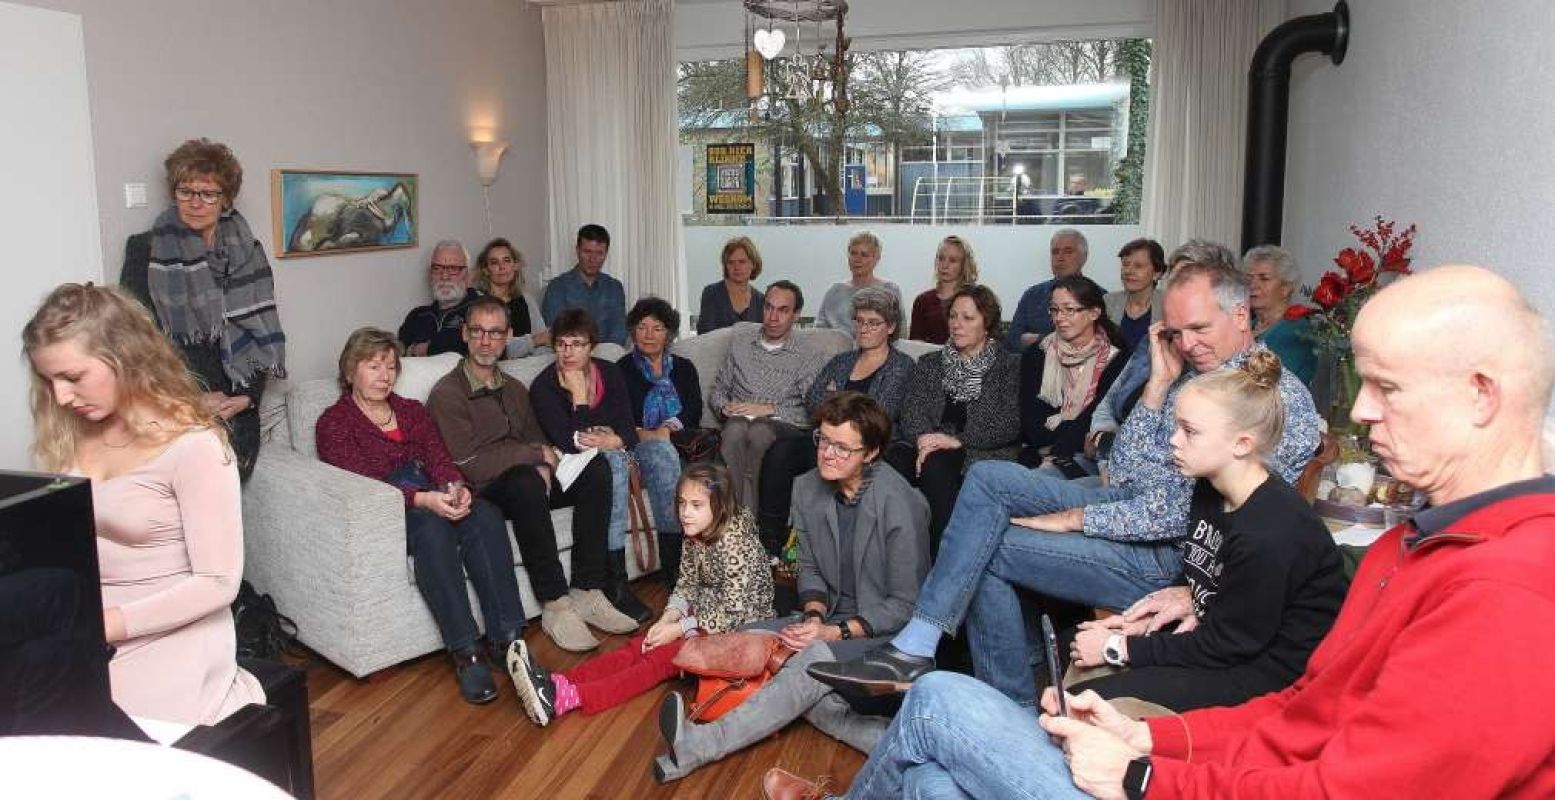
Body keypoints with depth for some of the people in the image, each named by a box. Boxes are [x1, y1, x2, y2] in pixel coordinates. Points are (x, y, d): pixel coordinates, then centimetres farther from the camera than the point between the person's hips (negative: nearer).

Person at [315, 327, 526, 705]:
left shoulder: (412, 411, 24)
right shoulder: (334, 422, 7)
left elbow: (439, 459, 9)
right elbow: (360, 482, -9)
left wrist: (456, 488, -16)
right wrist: (422, 499, -26)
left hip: (433, 499, 5)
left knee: (486, 515, -27)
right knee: (432, 527, -37)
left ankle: (505, 638, -31)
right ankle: (466, 653, -38)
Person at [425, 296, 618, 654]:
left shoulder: (514, 389, 18)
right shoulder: (447, 393, -7)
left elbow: (539, 444, 16)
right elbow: (471, 465, -16)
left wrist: (544, 467, -9)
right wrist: (536, 454, -9)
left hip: (526, 483, 7)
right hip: (483, 493, -7)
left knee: (596, 469, -15)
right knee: (525, 482, -38)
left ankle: (585, 591, -16)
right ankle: (555, 604, -30)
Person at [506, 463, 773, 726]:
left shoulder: (733, 543, -24)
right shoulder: (695, 535, 1)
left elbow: (733, 613, -23)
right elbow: (687, 585, 8)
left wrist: (678, 629, -20)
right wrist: (667, 619, -10)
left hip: (740, 628, -8)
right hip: (706, 614, 8)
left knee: (660, 657, -25)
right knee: (639, 646, -13)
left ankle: (569, 697, -40)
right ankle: (558, 683, -30)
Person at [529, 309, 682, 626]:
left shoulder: (609, 373, 4)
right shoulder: (544, 386, -10)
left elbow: (629, 430, -1)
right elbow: (569, 443, -19)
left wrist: (614, 441, -22)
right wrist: (579, 395, -21)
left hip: (616, 454, 5)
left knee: (662, 449, -23)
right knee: (612, 462, -36)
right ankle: (616, 586, -39)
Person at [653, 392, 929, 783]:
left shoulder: (899, 503, -20)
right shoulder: (807, 489, -2)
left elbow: (906, 605, -15)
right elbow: (810, 570, 8)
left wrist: (838, 632, -23)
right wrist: (814, 615, -12)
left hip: (887, 630, -7)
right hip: (832, 618, 7)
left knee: (816, 660, -33)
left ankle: (701, 746, -33)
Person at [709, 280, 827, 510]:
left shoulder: (809, 356, 10)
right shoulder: (740, 342, 22)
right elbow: (717, 391, 24)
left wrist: (770, 409, -12)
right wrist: (725, 407, 1)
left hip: (784, 427, -2)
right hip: (738, 421, 2)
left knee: (759, 430, -38)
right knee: (736, 428, -35)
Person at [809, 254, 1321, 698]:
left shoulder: (1281, 398, -14)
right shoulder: (1191, 371, 11)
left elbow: (1193, 512, -21)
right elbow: (1125, 473, 7)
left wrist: (1075, 518, -16)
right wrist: (1158, 384, -3)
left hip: (1167, 558, -8)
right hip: (1130, 508, 8)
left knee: (984, 549, -15)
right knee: (986, 477, -6)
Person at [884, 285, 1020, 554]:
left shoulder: (1009, 366, 12)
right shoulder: (929, 364, 24)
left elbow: (1009, 424, -2)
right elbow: (912, 411, 9)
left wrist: (957, 440, -14)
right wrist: (924, 439, -14)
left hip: (984, 454, -3)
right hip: (930, 448, 3)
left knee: (935, 464, -36)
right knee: (895, 456, -32)